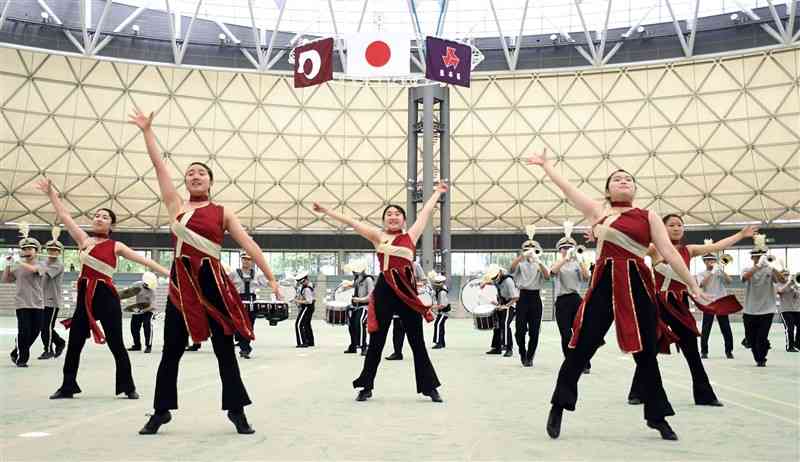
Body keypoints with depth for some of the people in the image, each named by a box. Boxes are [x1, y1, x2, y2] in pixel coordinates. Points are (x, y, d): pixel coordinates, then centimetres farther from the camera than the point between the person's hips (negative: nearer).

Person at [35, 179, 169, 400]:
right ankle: (68, 386, 23)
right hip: (85, 296, 3)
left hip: (106, 296, -3)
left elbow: (144, 260, -1)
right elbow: (64, 216, 6)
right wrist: (51, 193, 4)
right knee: (74, 344, 8)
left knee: (116, 344, 2)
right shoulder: (83, 239, 8)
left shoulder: (116, 246, 1)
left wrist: (167, 273, -5)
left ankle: (128, 387, 13)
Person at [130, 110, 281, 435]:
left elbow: (249, 245, 2)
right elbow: (159, 165, 8)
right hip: (181, 282, 1)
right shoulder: (176, 205, 9)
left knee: (224, 348, 5)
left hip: (212, 282, -1)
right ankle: (161, 412, 25)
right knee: (171, 350, 9)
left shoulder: (223, 212, 5)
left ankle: (237, 411, 15)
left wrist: (270, 277, -3)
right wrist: (146, 130, 7)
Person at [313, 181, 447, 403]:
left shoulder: (411, 235, 11)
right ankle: (367, 387, 20)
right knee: (376, 341, 8)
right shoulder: (378, 236, 9)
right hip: (384, 289, -1)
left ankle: (430, 387, 18)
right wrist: (326, 211, 8)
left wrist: (437, 192, 29)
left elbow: (425, 212, 20)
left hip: (407, 289, 1)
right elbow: (351, 222, 8)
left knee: (417, 342, 8)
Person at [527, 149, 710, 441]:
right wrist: (546, 164, 21)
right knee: (581, 347, -2)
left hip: (638, 285, 1)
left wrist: (692, 284, 2)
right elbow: (566, 187, 14)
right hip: (605, 283, -1)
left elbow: (669, 251, 5)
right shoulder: (597, 211, 10)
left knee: (645, 351, 9)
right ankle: (558, 406, 14)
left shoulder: (648, 216, 10)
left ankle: (657, 416, 26)